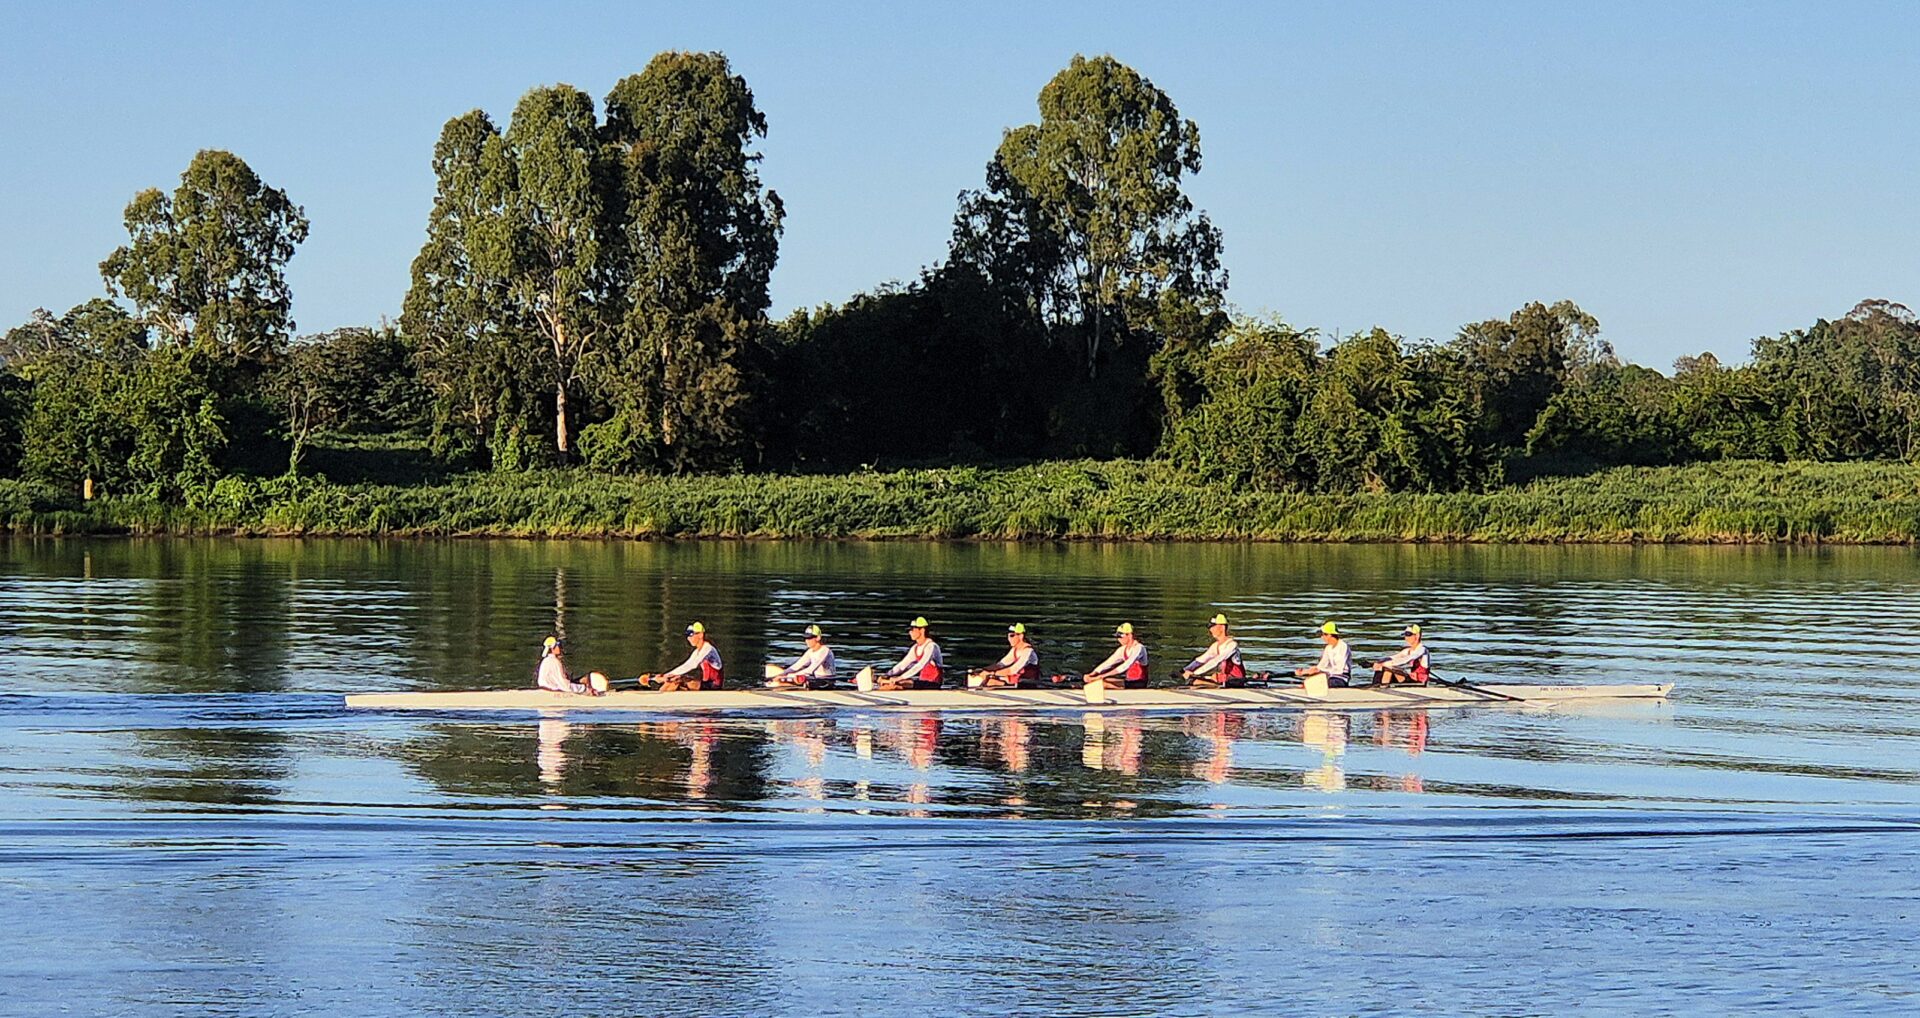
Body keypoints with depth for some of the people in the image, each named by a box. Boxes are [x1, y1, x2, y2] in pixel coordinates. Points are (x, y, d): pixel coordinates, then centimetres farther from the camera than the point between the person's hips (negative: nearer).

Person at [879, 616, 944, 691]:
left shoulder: (931, 646, -16)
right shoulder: (915, 648, 11)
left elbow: (920, 666, -26)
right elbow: (902, 665, 11)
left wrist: (900, 678, -32)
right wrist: (886, 676, -4)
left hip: (933, 684, -9)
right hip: (922, 681, 9)